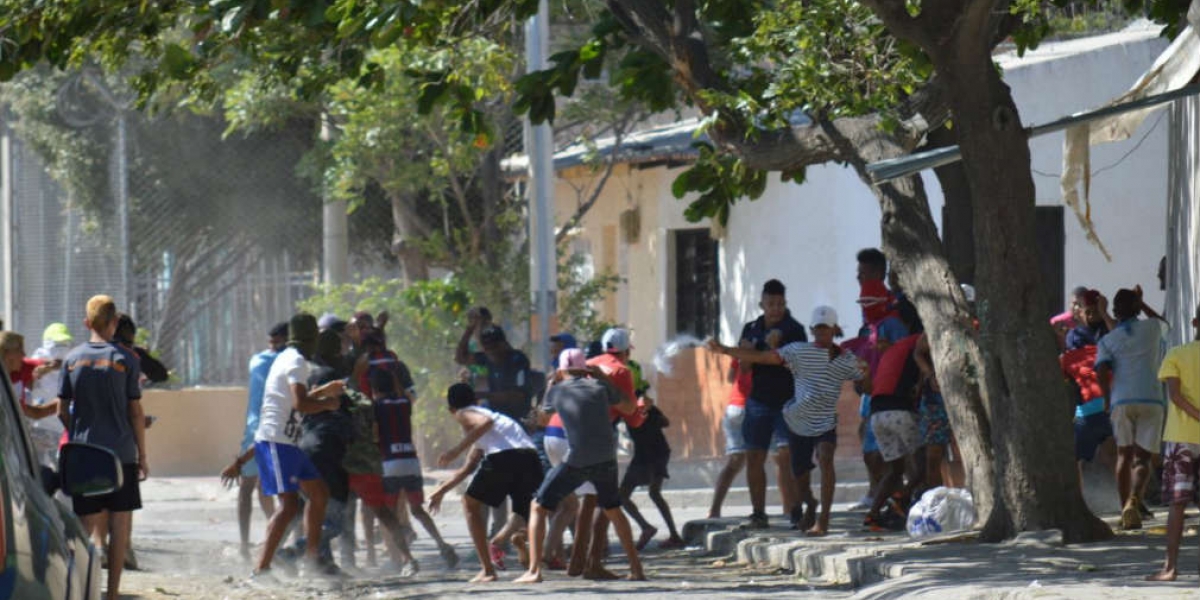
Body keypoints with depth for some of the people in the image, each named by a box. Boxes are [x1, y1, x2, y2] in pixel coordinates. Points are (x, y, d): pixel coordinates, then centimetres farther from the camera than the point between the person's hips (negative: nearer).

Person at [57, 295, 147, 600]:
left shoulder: (72, 359, 3)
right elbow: (135, 411, -3)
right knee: (119, 523, 4)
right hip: (120, 450, -2)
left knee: (90, 525, 6)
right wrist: (142, 455, 4)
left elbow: (62, 410, 6)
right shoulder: (125, 360, -4)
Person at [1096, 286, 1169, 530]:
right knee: (1142, 458, -2)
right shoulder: (1152, 328, 10)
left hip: (1122, 401, 1)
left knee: (1124, 455, 16)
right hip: (1152, 400, -1)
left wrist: (1108, 400, 3)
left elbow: (1102, 371, -8)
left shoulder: (1107, 341, 8)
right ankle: (1134, 501, -28)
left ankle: (1125, 510, 15)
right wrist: (1141, 303, 43)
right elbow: (1164, 323, 36)